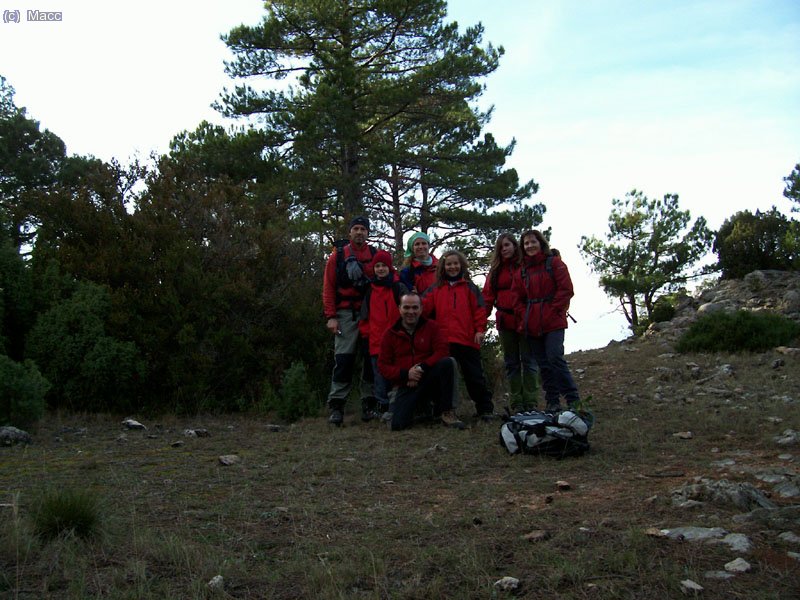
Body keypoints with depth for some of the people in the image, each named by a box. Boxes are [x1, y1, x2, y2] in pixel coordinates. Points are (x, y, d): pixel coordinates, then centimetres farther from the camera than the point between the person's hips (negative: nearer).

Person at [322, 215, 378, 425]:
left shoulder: (375, 255, 10)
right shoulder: (338, 255, 6)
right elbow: (328, 287, 2)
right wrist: (330, 317, -6)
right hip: (346, 315, -2)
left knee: (372, 358, 2)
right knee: (343, 360, -9)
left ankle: (369, 405, 10)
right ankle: (336, 407, -7)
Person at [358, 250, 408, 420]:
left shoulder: (399, 288, 1)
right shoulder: (369, 291, 13)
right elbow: (365, 315, 19)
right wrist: (366, 332, 9)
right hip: (376, 341, 4)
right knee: (380, 373, 6)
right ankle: (382, 406, 13)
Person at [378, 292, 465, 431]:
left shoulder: (431, 327, 3)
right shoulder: (390, 334, 3)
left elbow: (442, 351, -9)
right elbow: (383, 365, 0)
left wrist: (422, 367, -22)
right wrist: (405, 374, -16)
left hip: (429, 379, 0)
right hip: (405, 385, 1)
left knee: (448, 362, -31)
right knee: (397, 424, -22)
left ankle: (446, 412, -19)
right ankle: (420, 407, 16)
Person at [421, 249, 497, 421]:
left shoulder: (469, 287, 9)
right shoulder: (435, 289, 14)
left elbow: (479, 309, 2)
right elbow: (426, 307, 2)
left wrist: (480, 329, -7)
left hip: (467, 340, -2)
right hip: (444, 341, 2)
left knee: (474, 375, 3)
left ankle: (485, 409, 10)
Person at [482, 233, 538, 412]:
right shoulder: (495, 270, 12)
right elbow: (488, 295, 7)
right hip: (505, 321, 4)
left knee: (528, 360, 1)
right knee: (511, 363, 6)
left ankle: (530, 402, 2)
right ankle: (516, 403, 9)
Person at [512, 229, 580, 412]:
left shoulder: (554, 263, 1)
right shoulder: (521, 271, 15)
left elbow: (566, 290, -6)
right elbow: (518, 299, 15)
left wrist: (553, 311, -12)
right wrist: (525, 317, 0)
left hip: (553, 322, -5)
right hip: (532, 326, 6)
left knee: (555, 358, -16)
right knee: (543, 363, 6)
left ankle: (573, 400, -10)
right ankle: (552, 402, 13)